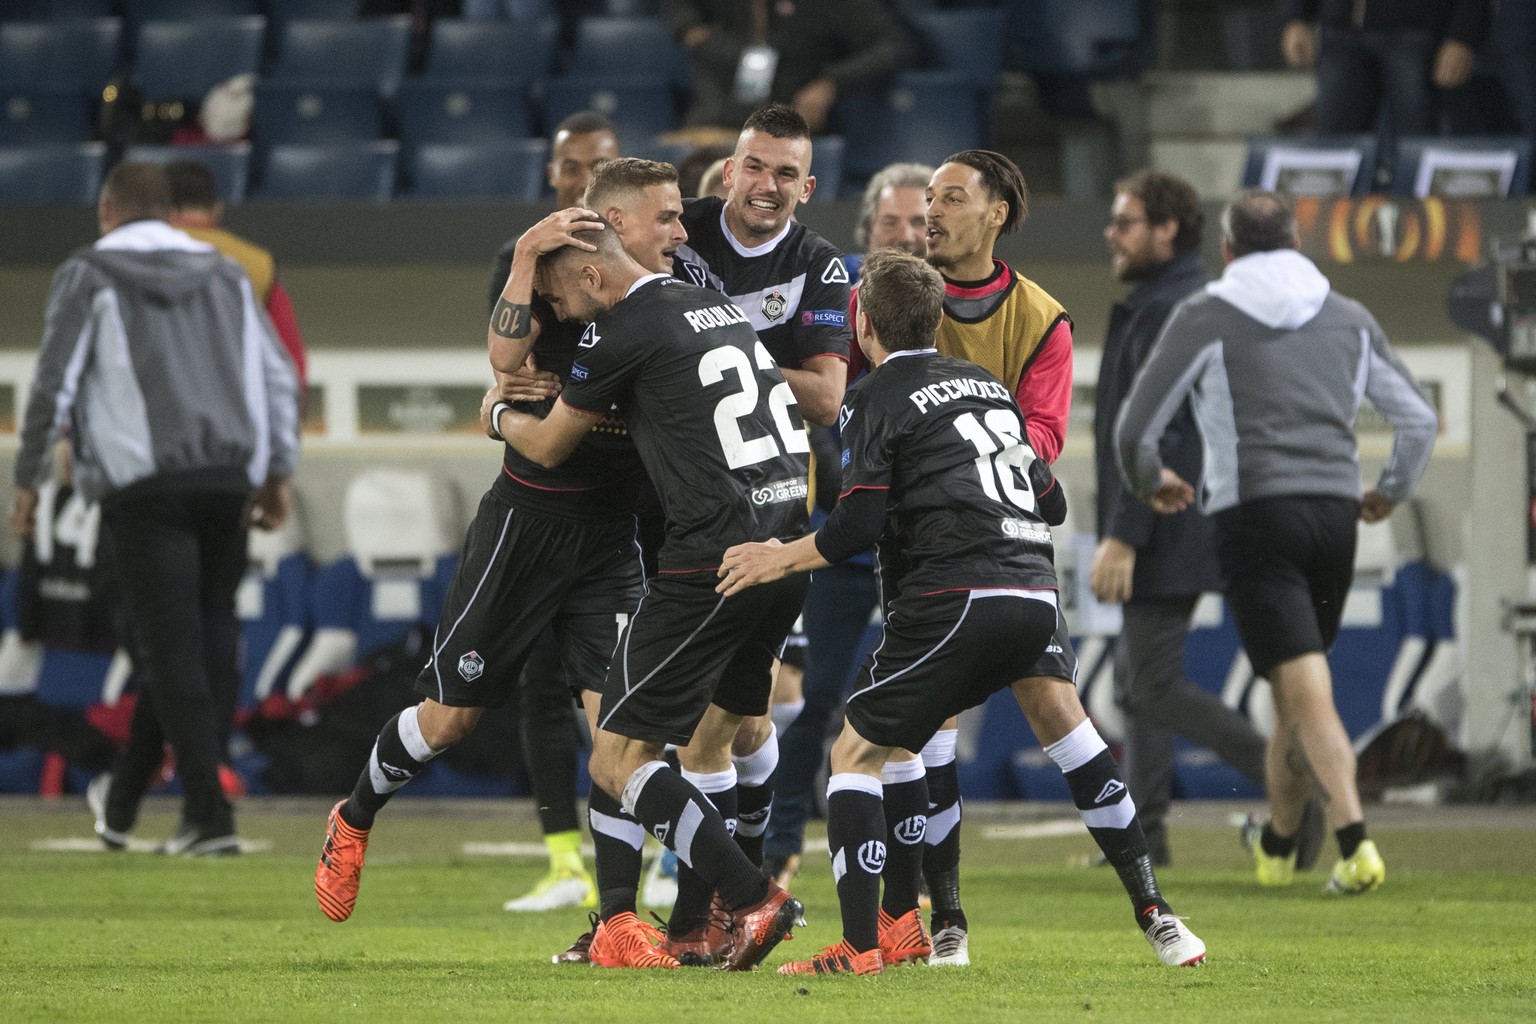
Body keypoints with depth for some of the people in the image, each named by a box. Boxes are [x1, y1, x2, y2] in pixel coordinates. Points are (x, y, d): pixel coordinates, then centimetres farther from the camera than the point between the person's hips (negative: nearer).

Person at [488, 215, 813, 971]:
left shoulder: (626, 333, -7)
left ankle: (752, 899, -11)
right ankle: (691, 929, 19)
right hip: (789, 540, 9)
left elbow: (547, 447, 6)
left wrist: (500, 415, 30)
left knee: (617, 760, -2)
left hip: (716, 558, -9)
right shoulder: (720, 308, 16)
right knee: (709, 736, 20)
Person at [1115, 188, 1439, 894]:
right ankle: (1276, 847, 32)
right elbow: (1419, 420, 15)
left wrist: (1149, 481, 24)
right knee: (1297, 687, 20)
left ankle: (1355, 843, -25)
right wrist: (1392, 491, 34)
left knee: (1307, 695, -10)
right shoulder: (1348, 319, 14)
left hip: (1254, 516, -4)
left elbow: (1135, 429, 2)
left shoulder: (1203, 317, 2)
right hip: (1335, 515, 4)